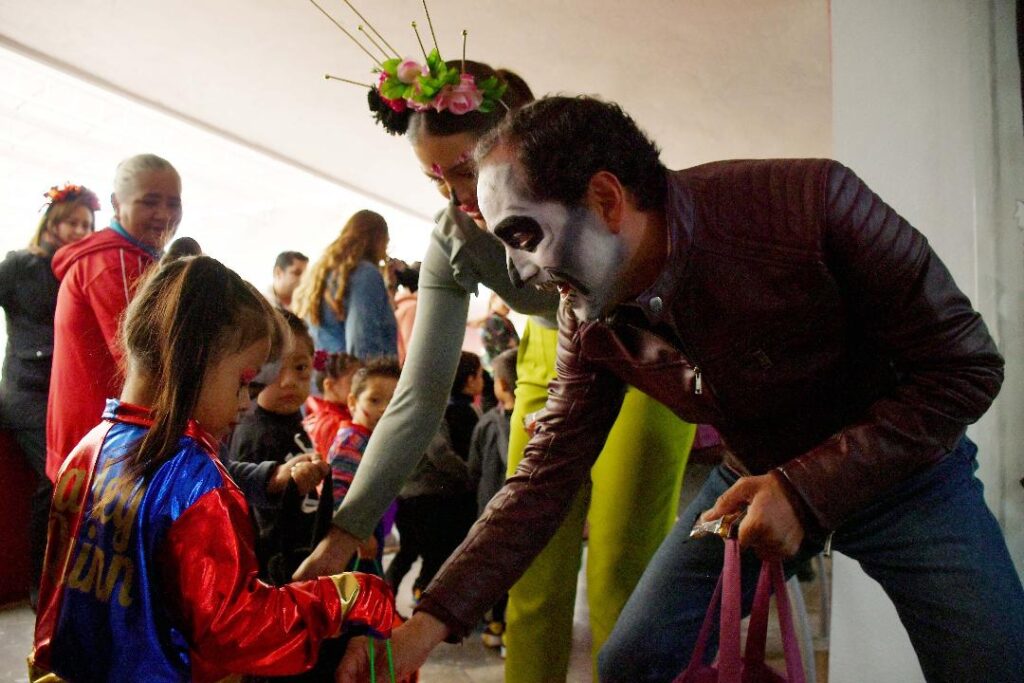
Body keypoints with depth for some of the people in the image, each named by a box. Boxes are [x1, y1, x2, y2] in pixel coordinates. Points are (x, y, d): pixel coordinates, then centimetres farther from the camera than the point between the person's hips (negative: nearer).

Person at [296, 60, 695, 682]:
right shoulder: (451, 243, -15)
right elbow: (421, 396, -17)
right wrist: (347, 530, -22)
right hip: (550, 362, 3)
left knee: (622, 572, -9)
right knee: (532, 576, -1)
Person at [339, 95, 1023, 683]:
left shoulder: (810, 201, -31)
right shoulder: (590, 324, -14)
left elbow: (966, 365, -22)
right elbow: (544, 479, -8)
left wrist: (806, 491, -29)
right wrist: (428, 625, -15)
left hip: (903, 468, -3)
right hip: (755, 479, 3)